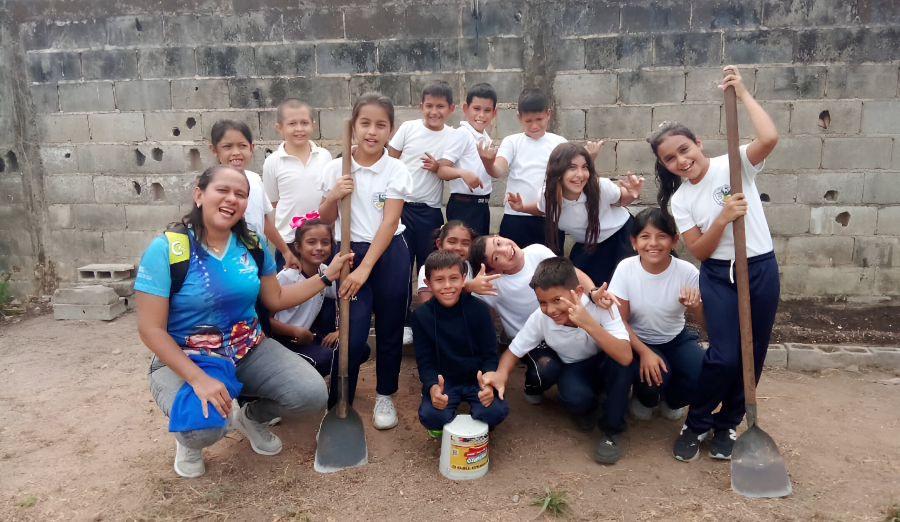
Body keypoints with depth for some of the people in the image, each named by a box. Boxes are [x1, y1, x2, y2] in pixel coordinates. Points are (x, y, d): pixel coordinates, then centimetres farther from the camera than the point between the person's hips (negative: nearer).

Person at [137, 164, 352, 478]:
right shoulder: (166, 249, -17)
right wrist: (198, 379, -28)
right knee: (207, 427, -34)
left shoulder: (252, 246, -1)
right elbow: (151, 329, -17)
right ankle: (190, 439, 8)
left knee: (312, 395, -15)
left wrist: (326, 276, 4)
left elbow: (275, 298, 12)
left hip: (251, 351, 5)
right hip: (184, 360, -4)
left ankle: (252, 417, 19)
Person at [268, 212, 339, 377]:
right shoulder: (286, 277, -21)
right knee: (326, 358, -27)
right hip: (281, 339, -6)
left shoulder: (326, 273, -5)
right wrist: (296, 331, -23)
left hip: (308, 336, 6)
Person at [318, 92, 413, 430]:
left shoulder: (396, 170, -5)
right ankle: (338, 404, 14)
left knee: (389, 329, 11)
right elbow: (325, 222, 7)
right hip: (350, 253, 0)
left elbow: (390, 221, -12)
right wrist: (332, 197, -15)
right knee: (353, 335, -5)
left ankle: (385, 396, 31)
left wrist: (365, 268, -18)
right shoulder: (335, 169, -1)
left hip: (389, 254, 0)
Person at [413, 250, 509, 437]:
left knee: (496, 411, -29)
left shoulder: (479, 309, -10)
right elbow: (425, 361, -7)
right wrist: (433, 387, -30)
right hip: (443, 381, 0)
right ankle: (445, 423, 10)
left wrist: (489, 380, -30)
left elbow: (489, 354, -7)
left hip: (477, 379, 0)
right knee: (431, 416, -29)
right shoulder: (421, 315, -8)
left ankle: (477, 424, 10)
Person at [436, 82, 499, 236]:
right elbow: (442, 170, -19)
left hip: (481, 205, 8)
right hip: (463, 206, -8)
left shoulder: (486, 139, 11)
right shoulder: (462, 133, -12)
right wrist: (463, 173, -35)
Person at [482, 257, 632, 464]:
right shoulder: (539, 318, -22)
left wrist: (589, 324, -49)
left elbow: (625, 357, -40)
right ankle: (586, 408, 5)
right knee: (575, 399, -34)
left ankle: (611, 430, -13)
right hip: (574, 370, 0)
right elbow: (513, 351, -8)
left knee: (617, 360, -36)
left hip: (604, 367, 0)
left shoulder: (601, 307, -30)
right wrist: (501, 374, -31)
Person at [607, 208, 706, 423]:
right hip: (638, 340, -2)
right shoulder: (625, 269, -19)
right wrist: (645, 352, -26)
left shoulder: (687, 272, -18)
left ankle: (672, 402, 14)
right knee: (655, 377, -30)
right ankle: (644, 400, 11)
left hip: (677, 338, 2)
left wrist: (695, 307, -39)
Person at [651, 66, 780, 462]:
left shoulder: (735, 164, -6)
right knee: (723, 357, -10)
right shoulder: (679, 200, -1)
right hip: (718, 277, 0)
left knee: (751, 356, 8)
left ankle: (726, 425, 29)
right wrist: (722, 218, -21)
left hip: (760, 269, 0)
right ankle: (697, 424, 14)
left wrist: (742, 94, -19)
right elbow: (699, 251, -6)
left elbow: (769, 138, -27)